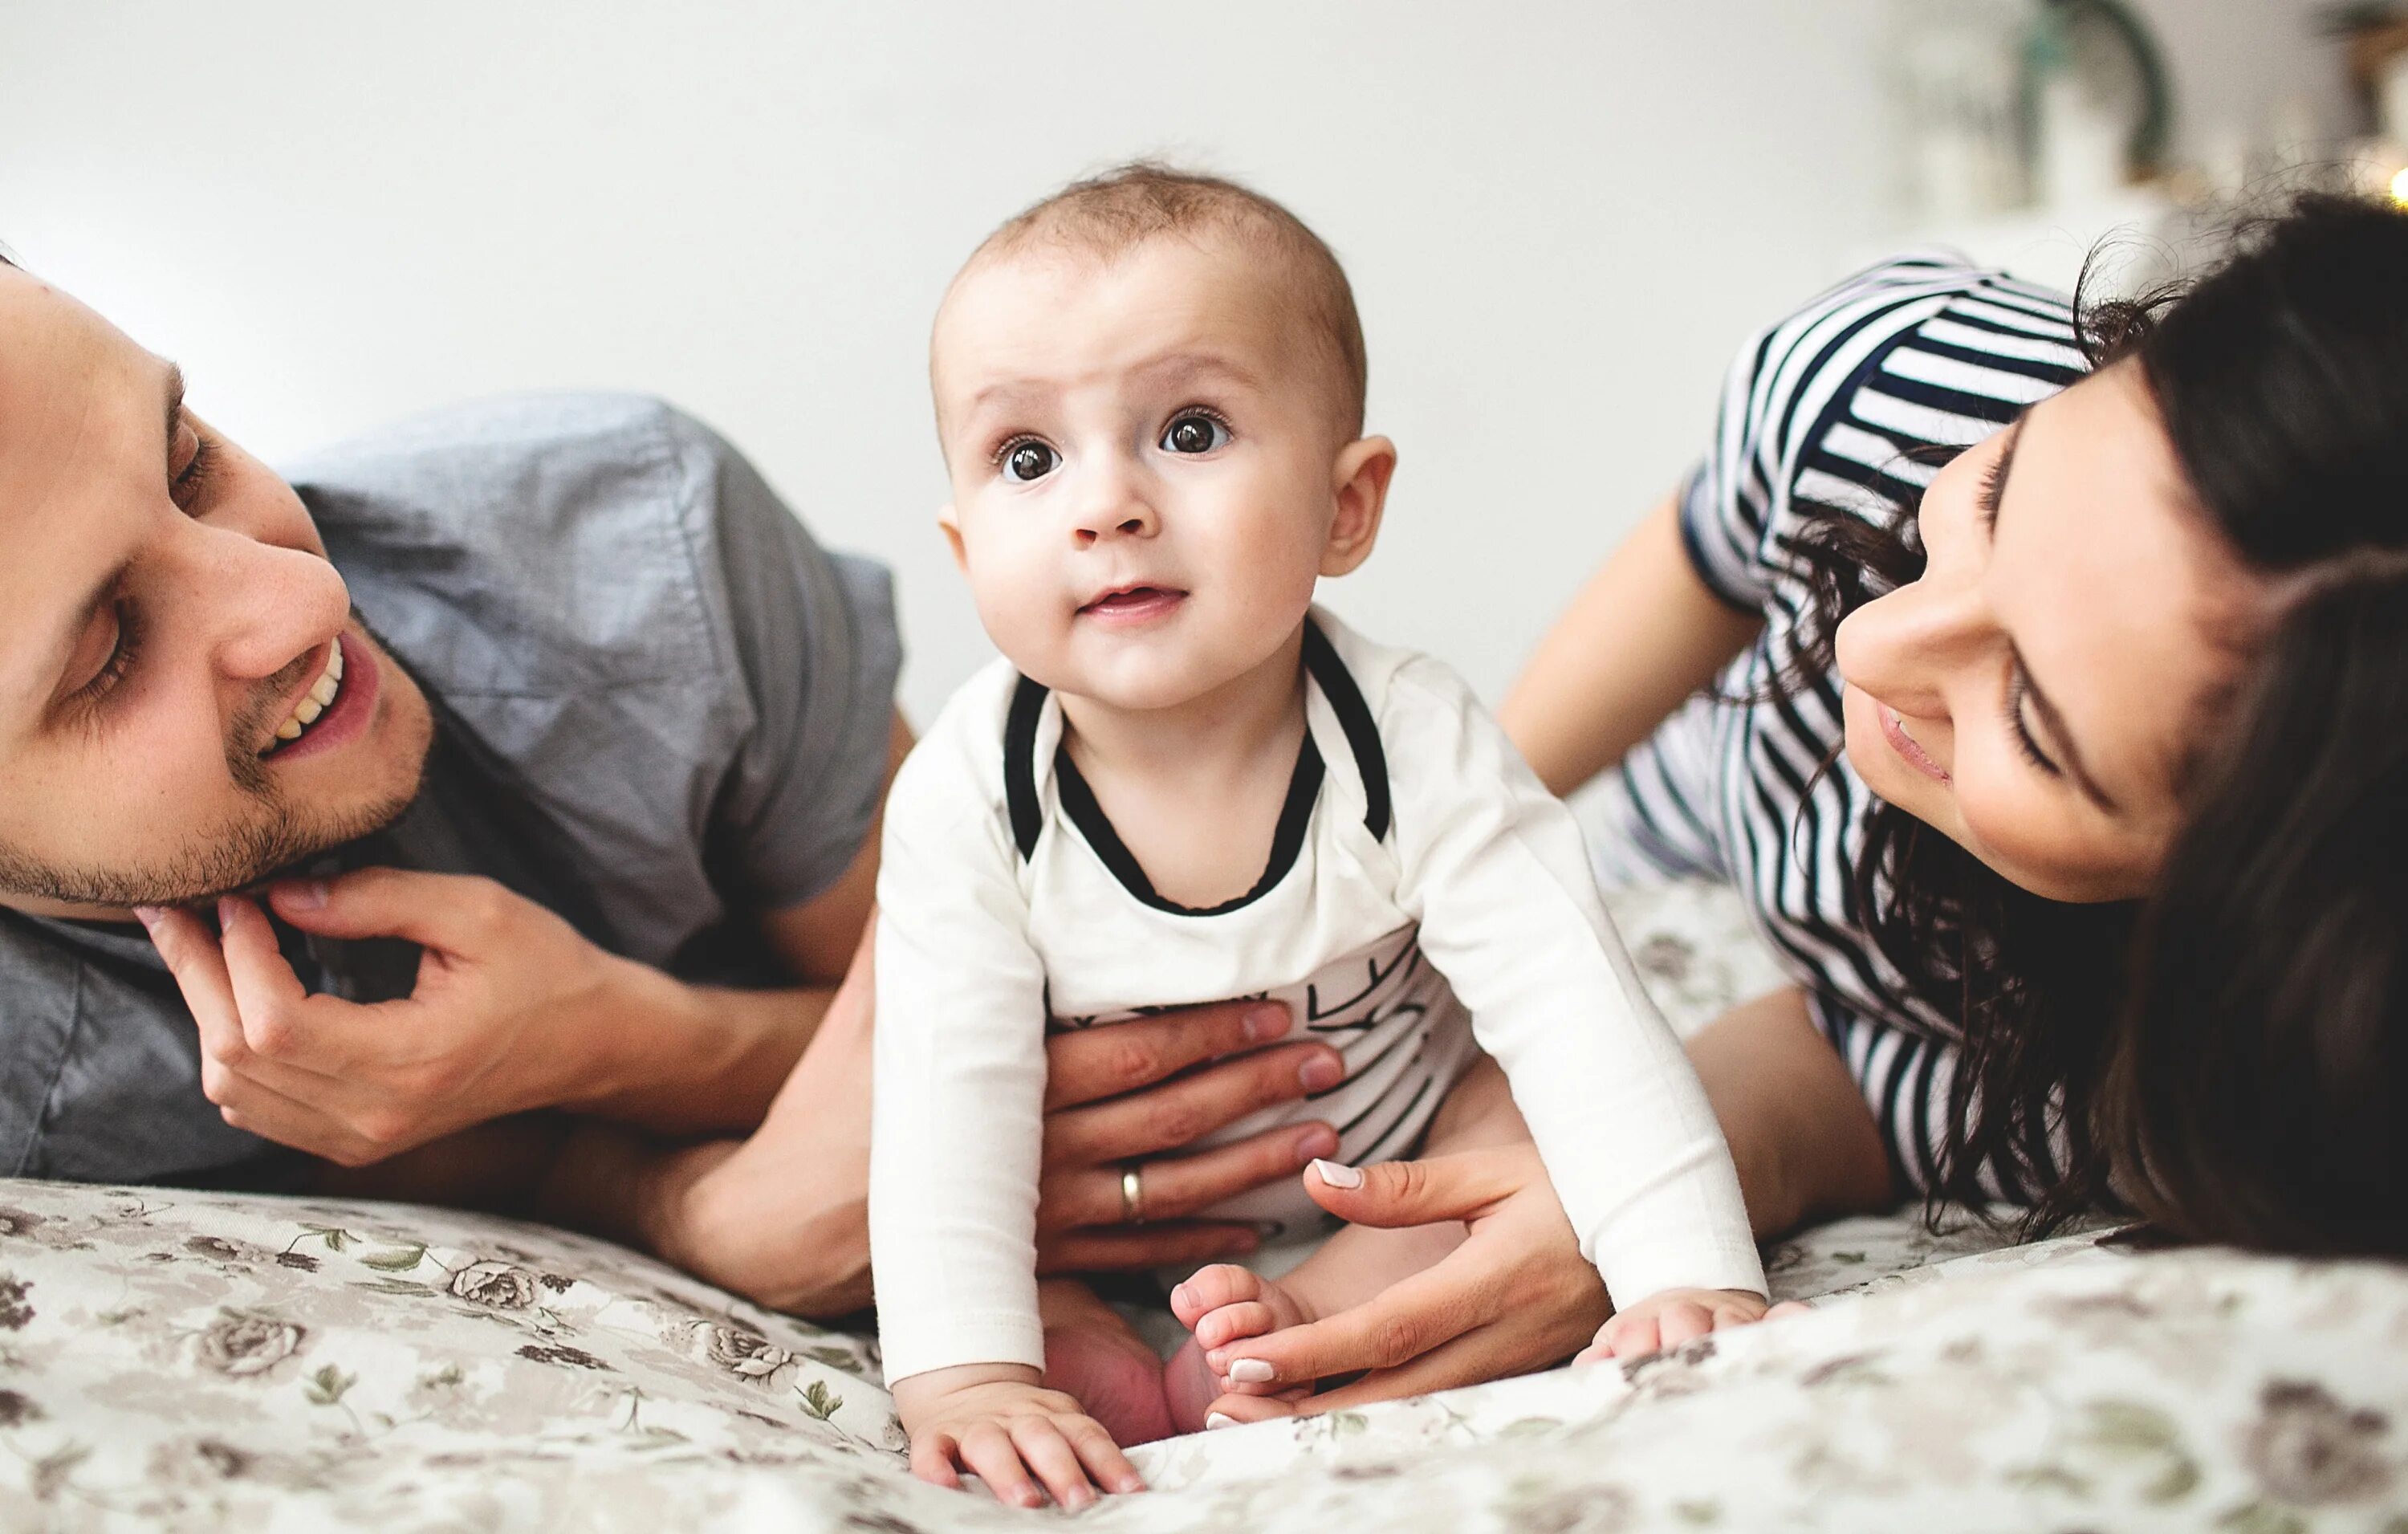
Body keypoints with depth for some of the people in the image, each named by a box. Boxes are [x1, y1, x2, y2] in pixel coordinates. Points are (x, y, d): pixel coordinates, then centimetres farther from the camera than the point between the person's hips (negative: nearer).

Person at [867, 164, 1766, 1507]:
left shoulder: (1413, 746, -25)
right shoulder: (969, 795, -23)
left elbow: (1577, 1016, -28)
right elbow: (952, 1097, -26)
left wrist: (1691, 1275, -40)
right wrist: (967, 1371, -37)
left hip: (1397, 1174, 0)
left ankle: (1314, 1320, -25)